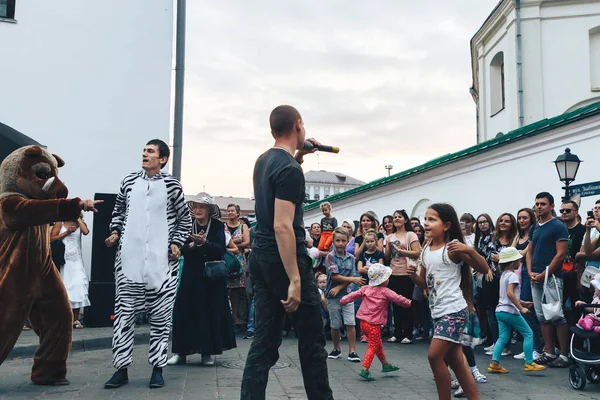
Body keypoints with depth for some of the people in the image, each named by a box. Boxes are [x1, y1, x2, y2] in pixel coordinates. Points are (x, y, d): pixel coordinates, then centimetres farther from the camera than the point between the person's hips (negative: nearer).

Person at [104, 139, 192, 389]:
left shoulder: (171, 185, 0)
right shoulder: (129, 181, 8)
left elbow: (185, 219, 7)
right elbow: (118, 211, 20)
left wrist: (177, 243, -5)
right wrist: (115, 232, 3)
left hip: (162, 261, -2)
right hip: (128, 259, 2)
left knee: (160, 317, 3)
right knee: (124, 313, 4)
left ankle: (157, 368, 14)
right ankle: (121, 369, 13)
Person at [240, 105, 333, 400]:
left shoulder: (264, 160, 12)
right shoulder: (290, 169, -15)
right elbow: (282, 226, -23)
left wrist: (298, 156, 21)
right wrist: (295, 280, -24)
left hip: (260, 258, 9)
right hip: (284, 259, -8)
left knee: (264, 341, 10)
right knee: (312, 339, 7)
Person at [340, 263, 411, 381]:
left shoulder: (365, 288, 7)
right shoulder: (385, 292, -8)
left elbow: (354, 295, 4)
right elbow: (398, 299, -4)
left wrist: (343, 300, 12)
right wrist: (407, 302, 14)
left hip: (363, 322, 7)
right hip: (374, 324, -7)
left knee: (378, 344, 22)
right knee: (372, 347, -2)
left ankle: (386, 364, 37)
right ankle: (365, 370, -9)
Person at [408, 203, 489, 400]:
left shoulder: (452, 248, -11)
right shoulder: (426, 251, 9)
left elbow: (484, 269, -10)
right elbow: (425, 282, 18)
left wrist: (470, 250, -26)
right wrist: (414, 275, -4)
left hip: (454, 311, -8)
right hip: (438, 312, 8)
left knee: (434, 355, -11)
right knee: (455, 362, 13)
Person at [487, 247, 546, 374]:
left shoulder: (503, 275, 16)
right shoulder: (512, 275, -12)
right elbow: (510, 293, -27)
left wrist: (522, 303, 22)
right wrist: (521, 308, -24)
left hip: (500, 310, 9)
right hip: (510, 311, -9)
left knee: (503, 338, 7)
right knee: (528, 334, 4)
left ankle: (494, 364, 0)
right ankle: (529, 363, 5)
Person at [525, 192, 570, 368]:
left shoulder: (558, 226, -5)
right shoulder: (534, 228, 15)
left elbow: (561, 254, -11)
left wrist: (544, 274, -12)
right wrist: (530, 272, 2)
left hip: (551, 277, -7)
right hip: (535, 278, 7)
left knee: (557, 316, -6)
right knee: (542, 317, 10)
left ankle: (564, 355, 2)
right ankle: (549, 353, 17)